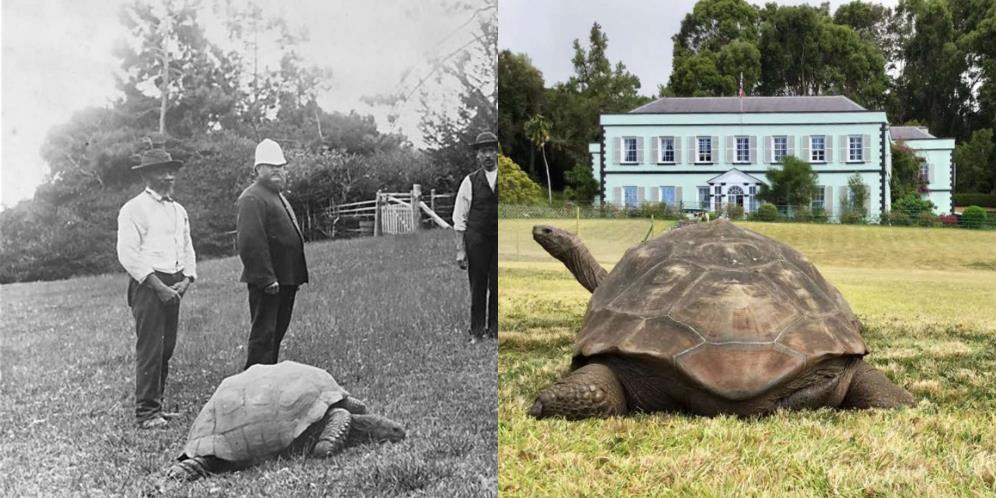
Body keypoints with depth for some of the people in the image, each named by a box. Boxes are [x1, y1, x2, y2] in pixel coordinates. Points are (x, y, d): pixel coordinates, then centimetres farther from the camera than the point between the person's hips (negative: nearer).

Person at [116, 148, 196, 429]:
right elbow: (128, 254, -13)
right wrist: (158, 286, -16)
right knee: (149, 348, -8)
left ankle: (157, 404, 19)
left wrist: (186, 280, 3)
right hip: (147, 284, -7)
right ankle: (146, 412, -3)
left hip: (173, 287, 7)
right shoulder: (134, 209, -6)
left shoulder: (178, 210, 18)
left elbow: (187, 249, 21)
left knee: (167, 347, 9)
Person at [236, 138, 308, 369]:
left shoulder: (278, 196, 20)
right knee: (263, 335, -6)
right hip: (267, 282, -10)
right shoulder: (252, 198, -14)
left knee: (276, 333, 16)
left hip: (284, 280, 10)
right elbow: (250, 242, -23)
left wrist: (296, 277, 20)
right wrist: (266, 278, -24)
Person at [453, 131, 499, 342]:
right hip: (477, 239, 0)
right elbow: (459, 218, 4)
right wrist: (460, 249, -2)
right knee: (477, 287, 4)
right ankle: (476, 331, 13)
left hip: (500, 239, 0)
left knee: (497, 286, 2)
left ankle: (494, 329, 13)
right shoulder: (470, 181, 3)